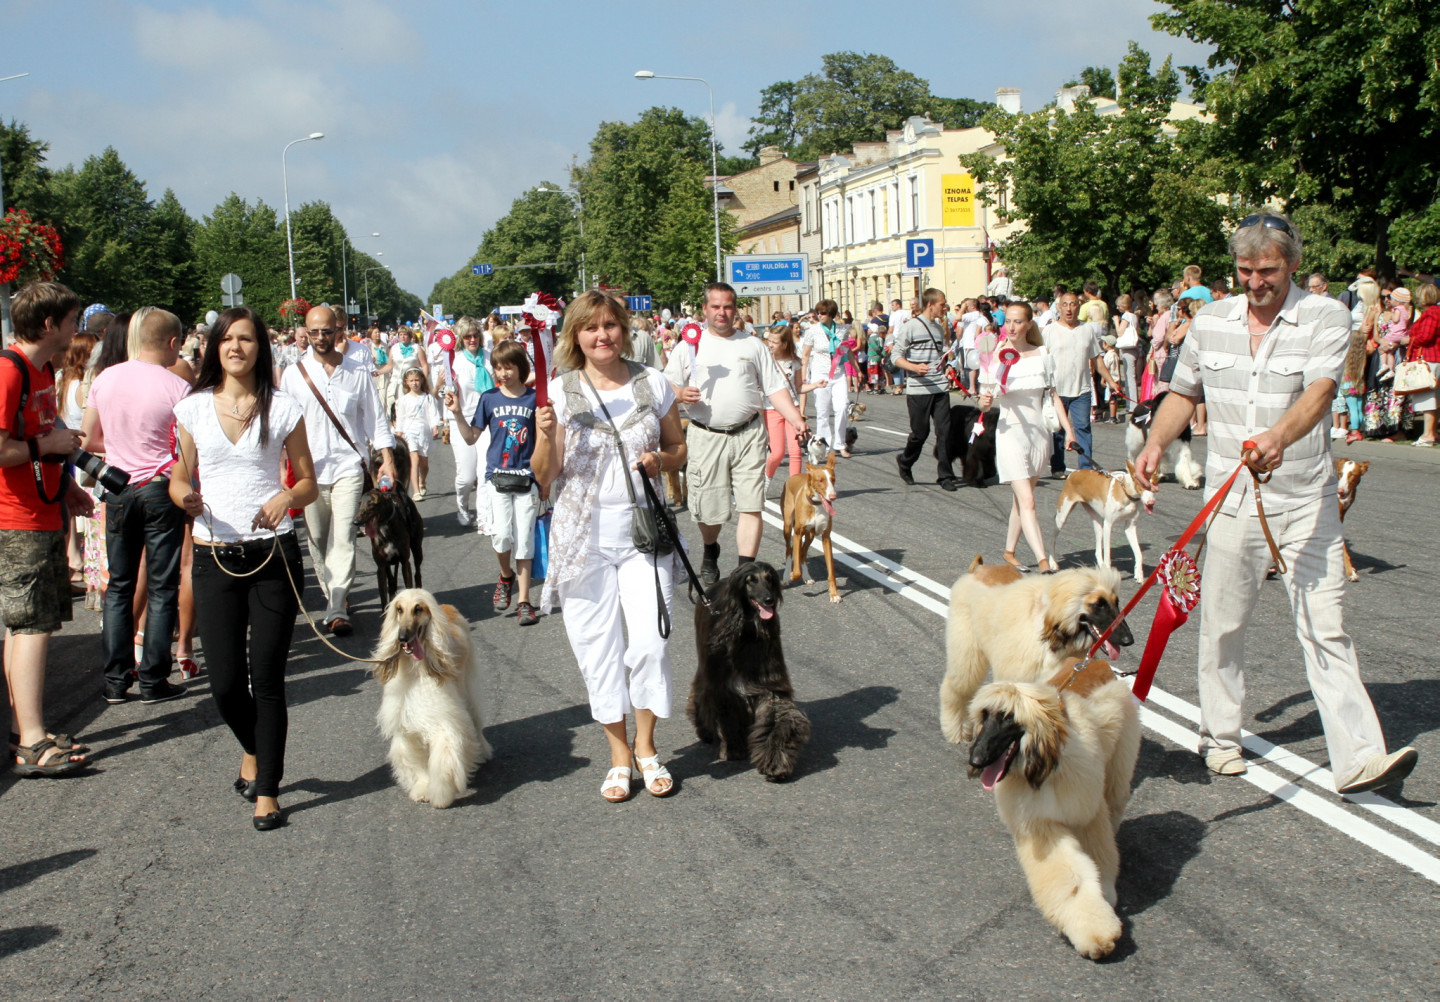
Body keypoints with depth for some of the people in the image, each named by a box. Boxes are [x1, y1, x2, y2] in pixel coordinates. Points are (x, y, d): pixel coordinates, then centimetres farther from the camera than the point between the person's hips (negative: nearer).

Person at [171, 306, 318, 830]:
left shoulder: (283, 408, 1)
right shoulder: (194, 408, 5)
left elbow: (308, 482, 5)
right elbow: (179, 478, 11)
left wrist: (286, 497, -16)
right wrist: (186, 499, -12)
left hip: (273, 554, -1)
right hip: (214, 557, 2)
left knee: (267, 677, -1)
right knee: (225, 682, 1)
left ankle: (267, 791, 12)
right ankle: (253, 750, 34)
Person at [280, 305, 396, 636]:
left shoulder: (357, 371, 5)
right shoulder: (294, 374, 4)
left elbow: (375, 417, 9)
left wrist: (387, 458, 2)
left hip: (348, 465, -2)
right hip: (309, 469, 2)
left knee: (343, 537, -12)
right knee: (317, 540, 7)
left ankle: (338, 610, -16)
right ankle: (332, 596, 23)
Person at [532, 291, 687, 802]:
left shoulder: (653, 384, 3)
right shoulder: (559, 391, -1)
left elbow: (679, 448, 14)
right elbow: (545, 476, -1)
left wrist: (661, 461, -7)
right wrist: (546, 435, -20)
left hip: (644, 533, 0)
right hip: (584, 538, 0)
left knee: (650, 642, -8)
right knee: (597, 648, 4)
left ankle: (646, 746, 14)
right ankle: (619, 754, 20)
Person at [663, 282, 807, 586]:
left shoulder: (753, 345, 9)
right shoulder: (689, 345, 8)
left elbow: (776, 387, 7)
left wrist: (797, 419, -6)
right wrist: (681, 394, -13)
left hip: (747, 435, 0)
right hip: (705, 437, 0)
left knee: (751, 504, -7)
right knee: (708, 507, 6)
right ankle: (710, 555, 35)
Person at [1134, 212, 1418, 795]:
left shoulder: (1325, 319, -5)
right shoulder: (1211, 321, 8)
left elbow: (1318, 392, -21)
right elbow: (1183, 393, 19)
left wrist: (1279, 436, -41)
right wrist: (1155, 444, 1)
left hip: (1306, 500, -3)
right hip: (1232, 499, 3)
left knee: (1324, 626, -7)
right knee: (1221, 624, 10)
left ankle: (1357, 758, -5)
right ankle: (1220, 737, 27)